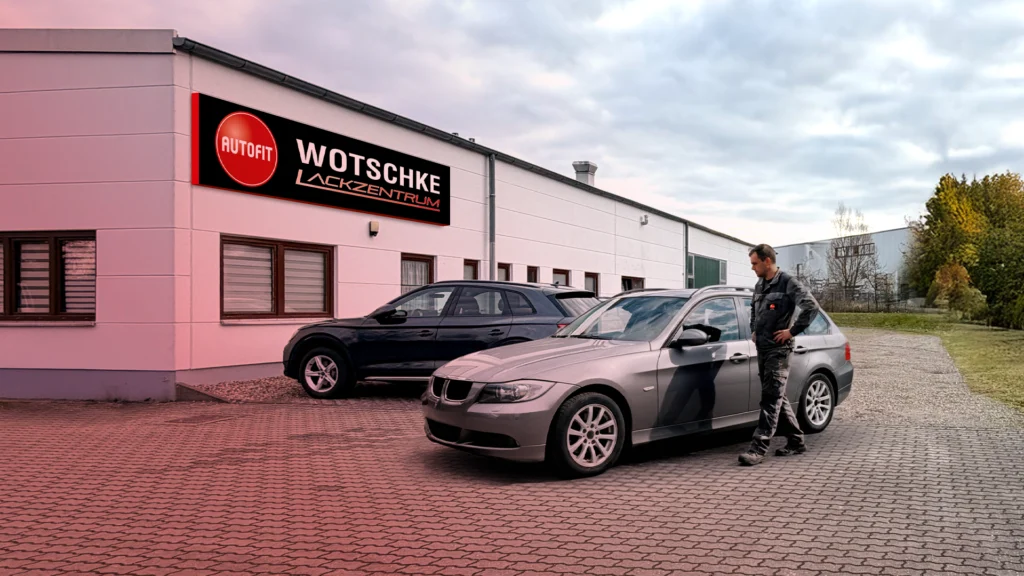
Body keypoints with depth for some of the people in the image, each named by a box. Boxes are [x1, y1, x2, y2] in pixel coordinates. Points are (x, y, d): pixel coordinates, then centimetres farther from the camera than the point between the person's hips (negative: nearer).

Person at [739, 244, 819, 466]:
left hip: (778, 350, -9)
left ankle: (758, 449, -14)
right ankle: (796, 441, 24)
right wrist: (753, 330, 18)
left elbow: (811, 307, -19)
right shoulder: (759, 285, 15)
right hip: (762, 348, 9)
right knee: (777, 397, 13)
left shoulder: (788, 283, -10)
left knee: (771, 399, -10)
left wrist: (792, 331, -17)